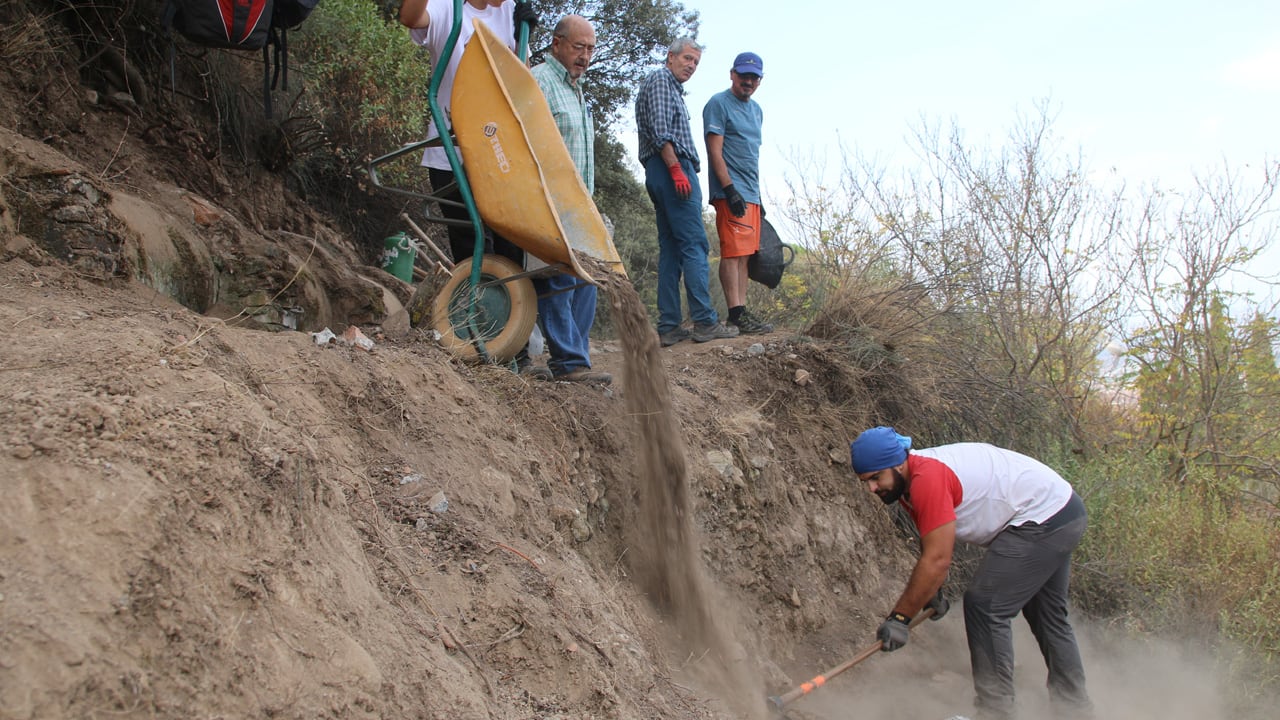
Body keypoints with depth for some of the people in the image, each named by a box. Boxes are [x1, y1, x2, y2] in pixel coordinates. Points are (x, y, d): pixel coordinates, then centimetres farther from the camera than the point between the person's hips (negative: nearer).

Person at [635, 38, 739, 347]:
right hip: (672, 168, -11)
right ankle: (705, 322, -14)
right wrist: (677, 169, -22)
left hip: (660, 173, 11)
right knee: (694, 245, -12)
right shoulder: (660, 80, -3)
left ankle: (669, 326, 4)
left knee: (671, 249, 6)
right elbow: (659, 131, -16)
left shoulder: (672, 88, 28)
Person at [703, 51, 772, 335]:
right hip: (731, 194, -8)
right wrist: (729, 189, -19)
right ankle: (736, 314, -15)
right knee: (733, 252, -12)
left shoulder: (756, 109, 21)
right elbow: (715, 151, -12)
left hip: (750, 194, 8)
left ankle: (742, 312, 8)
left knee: (744, 254, 7)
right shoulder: (718, 104, -4)